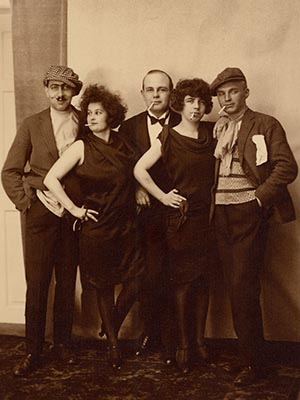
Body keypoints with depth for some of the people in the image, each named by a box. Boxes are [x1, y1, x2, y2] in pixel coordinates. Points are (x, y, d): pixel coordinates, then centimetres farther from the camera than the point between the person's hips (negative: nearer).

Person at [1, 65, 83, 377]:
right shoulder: (31, 125, 2)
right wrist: (26, 202, -6)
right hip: (39, 211, -1)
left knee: (67, 281, 10)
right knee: (37, 284, 3)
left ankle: (62, 343, 26)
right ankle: (33, 351, 15)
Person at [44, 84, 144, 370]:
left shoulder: (123, 145, 6)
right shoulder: (82, 147, -6)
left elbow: (135, 174, 22)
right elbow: (51, 179, -10)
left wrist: (138, 195, 5)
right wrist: (74, 209, -11)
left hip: (126, 225, 4)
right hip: (96, 226, -3)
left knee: (135, 282, 0)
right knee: (104, 288, 7)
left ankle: (110, 330, 28)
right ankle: (113, 345, 26)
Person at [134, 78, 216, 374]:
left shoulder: (212, 132, 5)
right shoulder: (169, 137, -7)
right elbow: (139, 169, -10)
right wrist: (163, 197, -10)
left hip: (206, 213, 4)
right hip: (181, 215, -3)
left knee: (202, 278, 10)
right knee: (182, 280, 4)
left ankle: (200, 339, 24)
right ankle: (183, 344, 17)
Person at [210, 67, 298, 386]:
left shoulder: (265, 125, 0)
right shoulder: (216, 129, 15)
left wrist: (260, 197, -14)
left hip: (249, 212, -5)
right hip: (221, 213, 5)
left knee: (243, 285, -9)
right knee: (234, 286, 8)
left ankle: (253, 362, 3)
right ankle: (248, 353, 20)